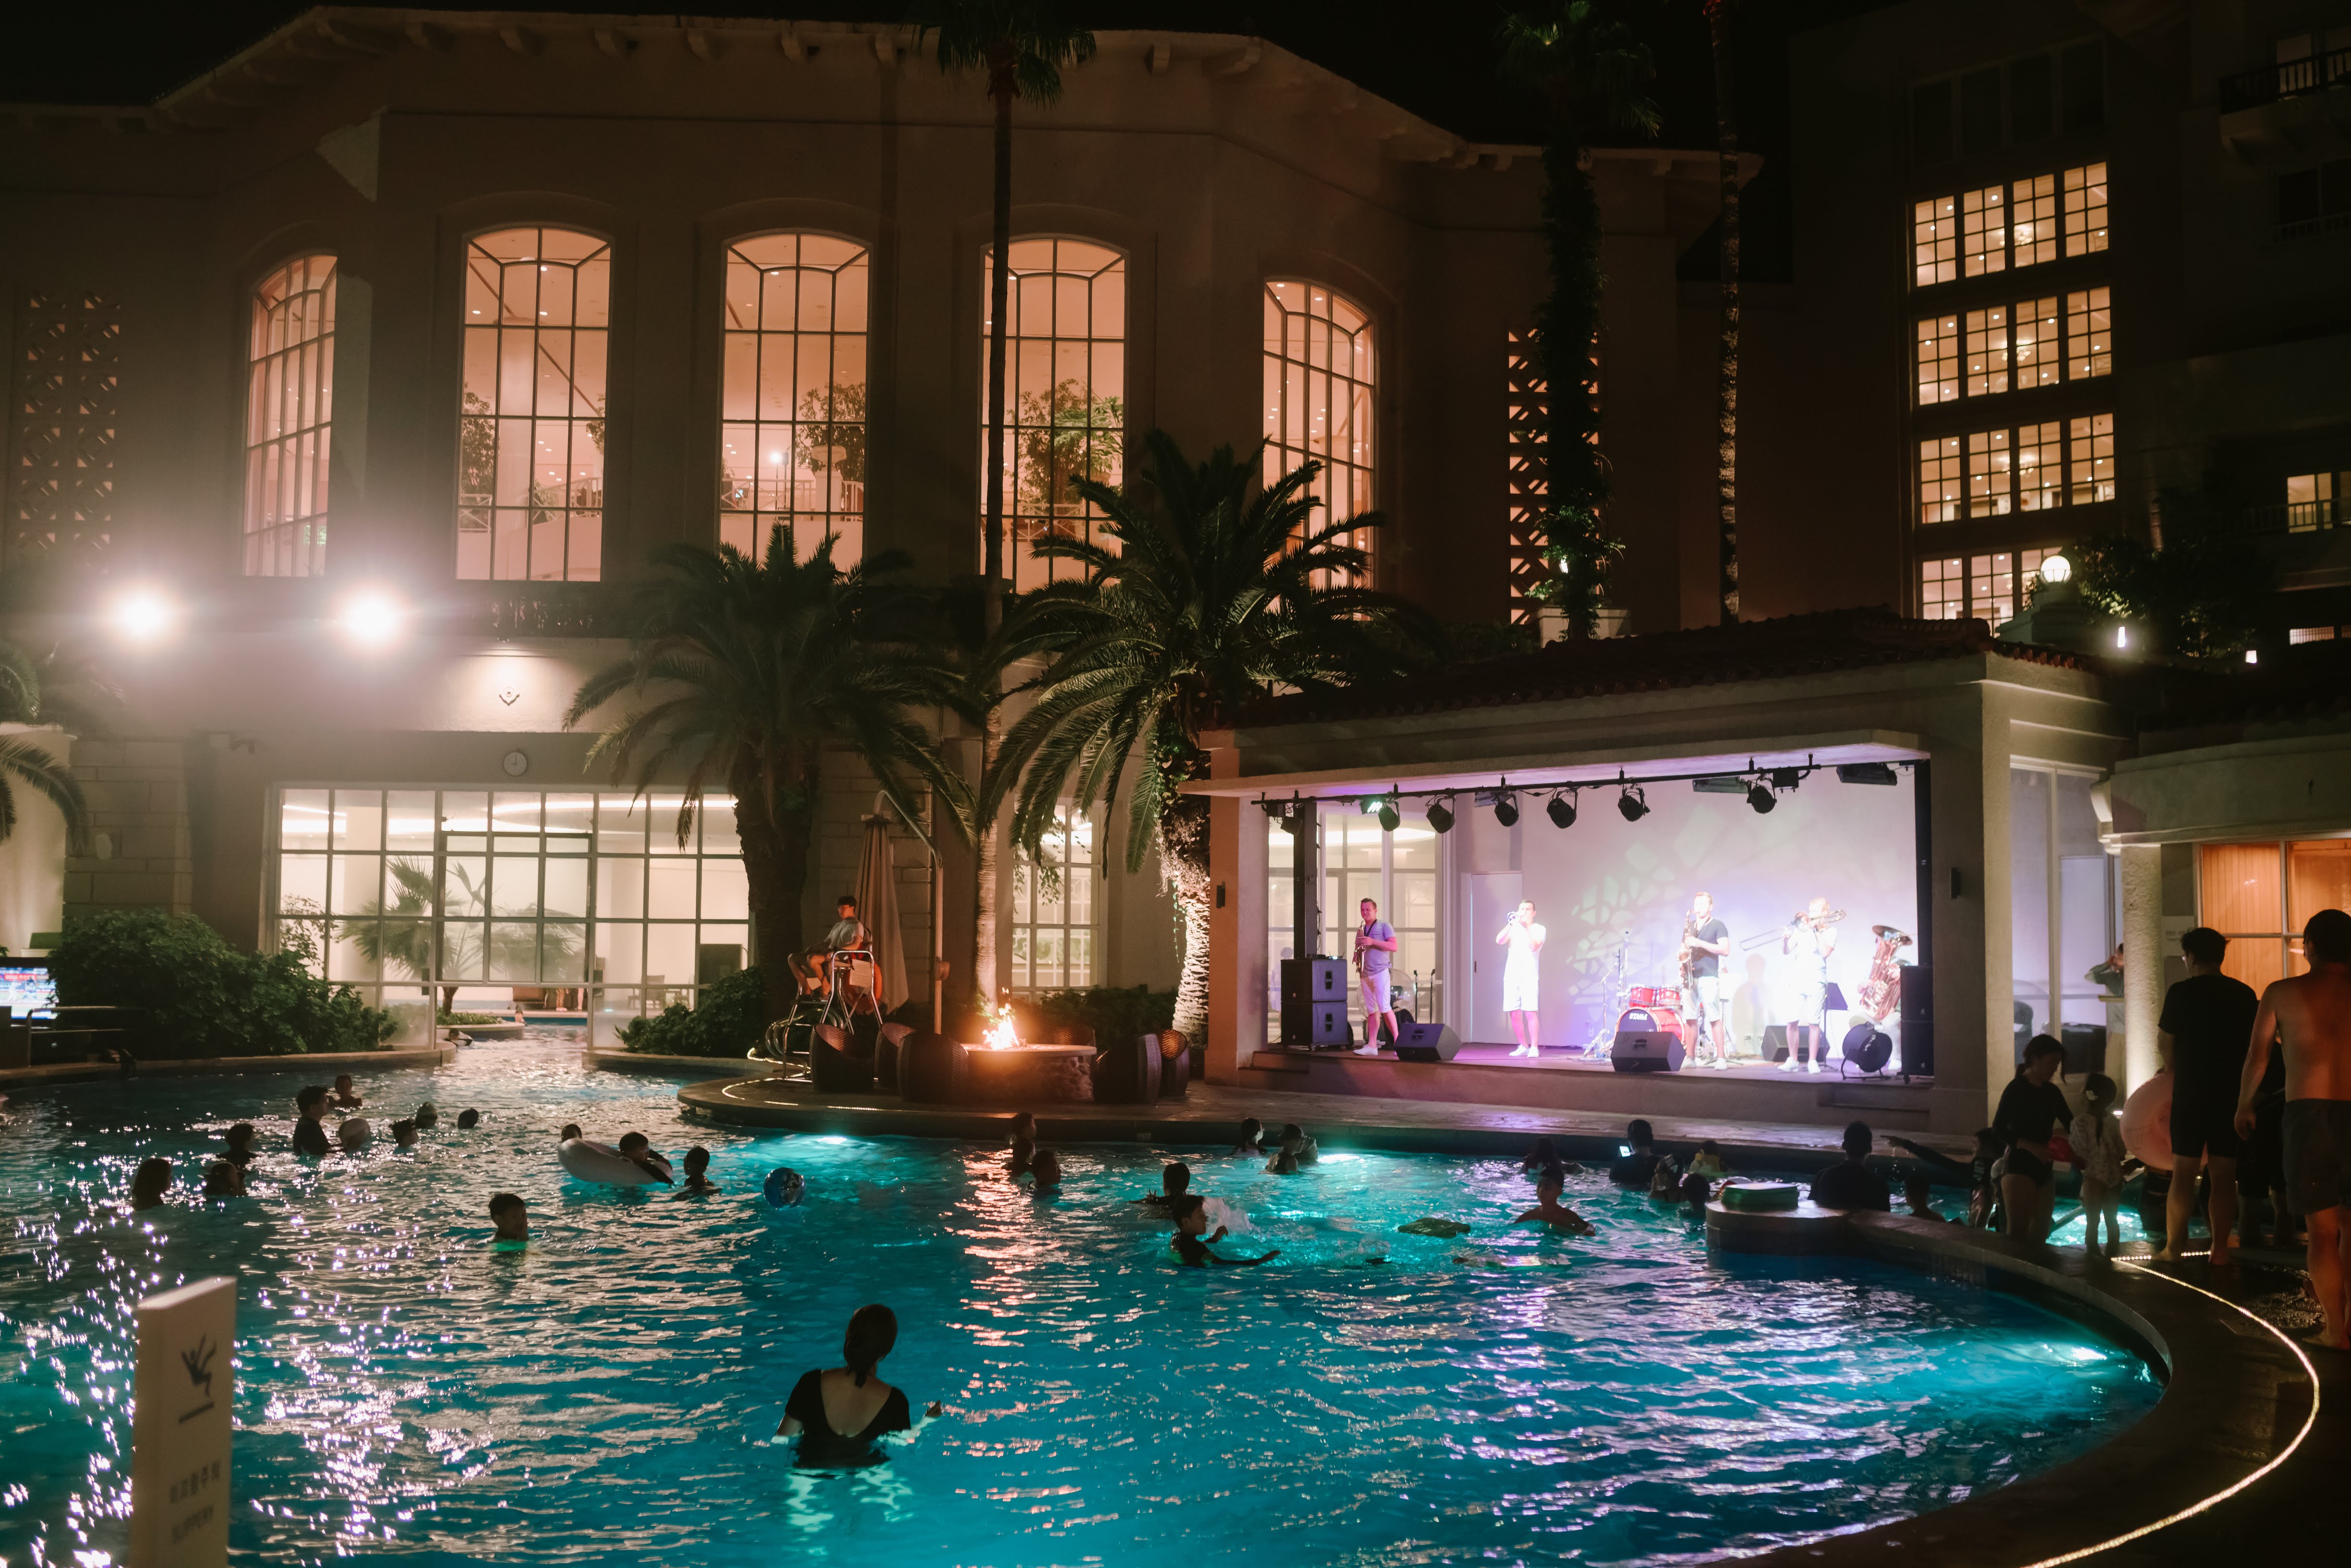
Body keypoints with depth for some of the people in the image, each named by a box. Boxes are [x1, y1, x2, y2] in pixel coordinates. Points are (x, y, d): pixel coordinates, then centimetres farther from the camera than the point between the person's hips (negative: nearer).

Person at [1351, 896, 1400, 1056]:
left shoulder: (1384, 926, 0)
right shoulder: (1361, 929, 20)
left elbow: (1394, 947, -10)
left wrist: (1373, 942, -18)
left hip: (1380, 972, -6)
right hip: (1366, 975, 6)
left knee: (1385, 1008, -14)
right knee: (1371, 1011, 5)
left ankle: (1398, 1041, -9)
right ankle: (1372, 1046, 3)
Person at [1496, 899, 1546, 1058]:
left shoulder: (1539, 930, 5)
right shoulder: (1514, 929, 15)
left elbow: (1534, 946, -13)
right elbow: (1499, 941, -2)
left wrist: (1526, 927, -12)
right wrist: (1511, 924, -10)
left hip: (1528, 976, -4)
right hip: (1511, 976, 4)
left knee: (1531, 1012, -12)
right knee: (1514, 1014, 3)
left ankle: (1534, 1047, -8)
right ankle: (1523, 1047, 15)